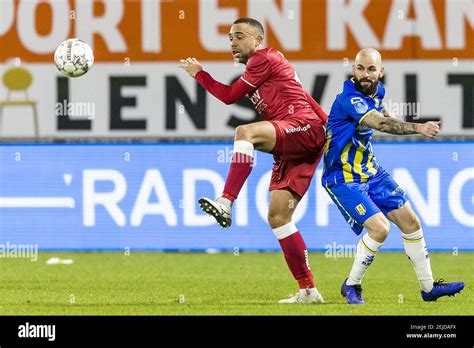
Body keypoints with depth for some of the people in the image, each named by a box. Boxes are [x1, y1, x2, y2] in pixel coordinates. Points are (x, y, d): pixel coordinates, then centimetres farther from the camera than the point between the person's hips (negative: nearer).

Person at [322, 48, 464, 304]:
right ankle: (351, 285, -1)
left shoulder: (376, 91, 1)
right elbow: (382, 124, -44)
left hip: (370, 171, 9)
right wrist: (418, 128, -55)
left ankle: (428, 288, 20)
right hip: (344, 179, -9)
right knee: (379, 227, -22)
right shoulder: (349, 99, -27)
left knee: (410, 222, 8)